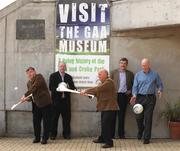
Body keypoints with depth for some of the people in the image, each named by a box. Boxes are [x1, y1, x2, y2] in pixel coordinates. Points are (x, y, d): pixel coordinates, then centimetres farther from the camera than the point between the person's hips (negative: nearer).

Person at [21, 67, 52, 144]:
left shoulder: (39, 77, -8)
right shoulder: (28, 83, 13)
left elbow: (34, 88, -21)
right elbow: (31, 94, 17)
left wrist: (25, 95, -20)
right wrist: (27, 99, -5)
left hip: (45, 103, -6)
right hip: (36, 104, 7)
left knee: (46, 122, -1)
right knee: (36, 121, 7)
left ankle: (45, 138, 9)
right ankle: (37, 137, 21)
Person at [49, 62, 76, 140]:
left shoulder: (69, 77, 13)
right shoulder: (53, 76, 4)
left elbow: (73, 88, 9)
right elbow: (50, 87, -5)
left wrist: (69, 87, -13)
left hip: (66, 100, 3)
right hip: (56, 100, -3)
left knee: (67, 118, 4)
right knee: (54, 118, 1)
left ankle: (66, 134, 14)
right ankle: (53, 134, 10)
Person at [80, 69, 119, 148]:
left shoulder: (109, 82, -15)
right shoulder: (102, 83, 19)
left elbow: (98, 89, -25)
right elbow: (96, 91, 12)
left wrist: (86, 91, -22)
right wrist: (86, 92, -3)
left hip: (109, 107, -10)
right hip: (104, 107, 10)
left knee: (106, 124, -13)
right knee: (104, 124, 18)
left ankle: (109, 142, -9)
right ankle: (102, 138, 31)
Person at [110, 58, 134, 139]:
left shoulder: (130, 74, 10)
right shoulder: (113, 72, 7)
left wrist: (130, 91, -1)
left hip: (124, 95, 1)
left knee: (122, 115, 3)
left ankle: (121, 133, 11)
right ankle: (111, 133, 8)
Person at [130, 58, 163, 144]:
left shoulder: (155, 75, 7)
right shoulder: (138, 75, 9)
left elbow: (160, 85, 9)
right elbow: (135, 86, 5)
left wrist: (159, 90, -13)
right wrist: (134, 95, -12)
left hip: (150, 98, -1)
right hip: (140, 98, 1)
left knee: (148, 118, -3)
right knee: (138, 117, 2)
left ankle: (146, 138, 6)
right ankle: (140, 131, 34)